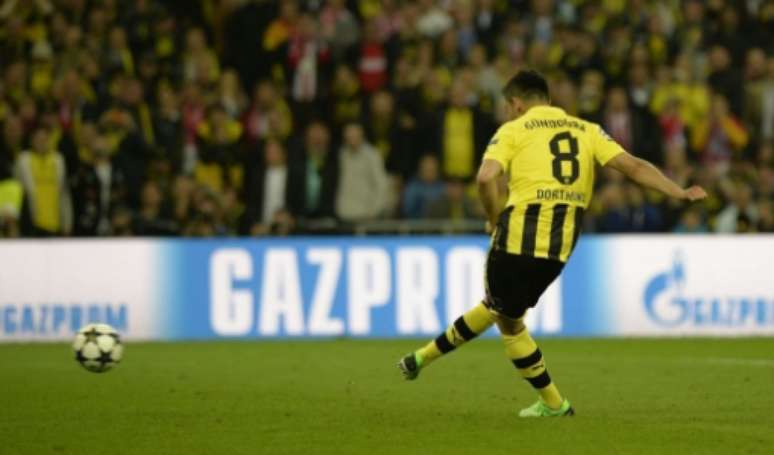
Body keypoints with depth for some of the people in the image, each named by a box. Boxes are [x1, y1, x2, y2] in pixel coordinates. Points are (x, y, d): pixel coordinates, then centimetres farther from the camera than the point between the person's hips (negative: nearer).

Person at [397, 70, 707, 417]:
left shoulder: (513, 131, 3)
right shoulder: (587, 130, 15)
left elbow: (486, 177, -13)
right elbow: (633, 166, 4)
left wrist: (496, 220, 1)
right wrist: (680, 193, 5)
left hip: (518, 241, -4)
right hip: (559, 248, 4)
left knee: (509, 322, 15)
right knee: (496, 307, 23)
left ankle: (553, 404, 19)